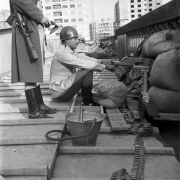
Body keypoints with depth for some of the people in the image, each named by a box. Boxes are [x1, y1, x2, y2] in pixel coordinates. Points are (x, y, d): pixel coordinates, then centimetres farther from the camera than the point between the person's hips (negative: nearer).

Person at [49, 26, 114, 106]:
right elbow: (83, 63, -27)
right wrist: (105, 66, -22)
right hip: (60, 91, -10)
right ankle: (87, 102, -7)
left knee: (87, 68, 9)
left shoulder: (70, 51, 8)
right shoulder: (63, 53, -22)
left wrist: (101, 62, 0)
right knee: (88, 71, -20)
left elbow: (83, 59, 11)